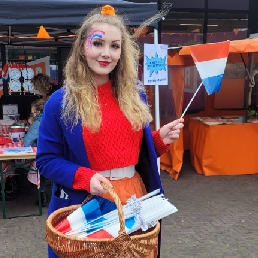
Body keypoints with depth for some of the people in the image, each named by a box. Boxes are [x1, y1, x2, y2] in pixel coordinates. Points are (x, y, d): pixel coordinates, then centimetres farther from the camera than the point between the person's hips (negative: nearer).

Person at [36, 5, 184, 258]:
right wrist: (85, 178, -21)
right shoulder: (60, 102, -10)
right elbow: (46, 160, -7)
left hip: (134, 195, 4)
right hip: (85, 202, -4)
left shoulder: (135, 94, 3)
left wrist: (160, 139, -8)